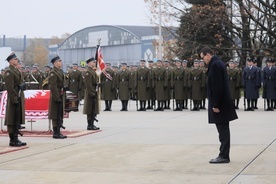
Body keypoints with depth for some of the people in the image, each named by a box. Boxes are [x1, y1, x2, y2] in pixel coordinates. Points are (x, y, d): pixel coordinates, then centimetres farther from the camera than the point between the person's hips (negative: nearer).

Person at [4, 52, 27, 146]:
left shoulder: (17, 70, 17)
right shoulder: (9, 72, -13)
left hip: (19, 98, 10)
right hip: (14, 99, -10)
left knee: (18, 119, 12)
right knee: (12, 120, -4)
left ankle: (15, 138, 19)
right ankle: (12, 140, 0)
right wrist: (14, 99, -20)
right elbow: (10, 87, -18)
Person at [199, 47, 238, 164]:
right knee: (223, 130, 13)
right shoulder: (218, 63, 15)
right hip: (223, 102, 10)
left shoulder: (215, 65, -16)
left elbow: (217, 86, -21)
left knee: (223, 130, -6)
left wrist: (215, 105, -20)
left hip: (220, 103, -10)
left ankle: (224, 156, -2)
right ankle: (224, 155, 19)